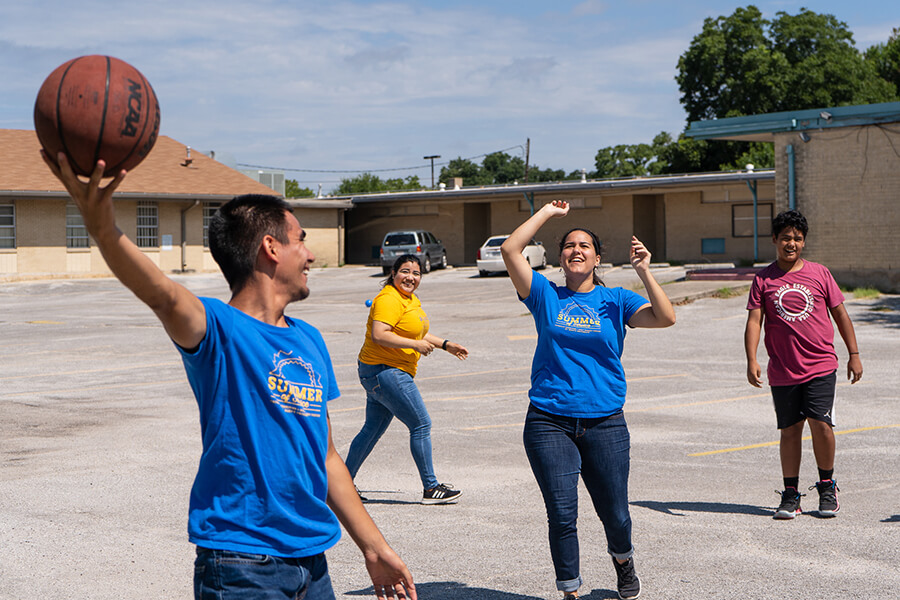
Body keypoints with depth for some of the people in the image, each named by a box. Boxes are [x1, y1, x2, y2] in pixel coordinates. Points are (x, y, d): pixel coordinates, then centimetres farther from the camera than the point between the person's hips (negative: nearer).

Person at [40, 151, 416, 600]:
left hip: (311, 559, 7)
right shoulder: (219, 331, -11)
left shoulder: (309, 341, 11)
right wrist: (103, 230, -52)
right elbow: (165, 297, -33)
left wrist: (374, 547, 20)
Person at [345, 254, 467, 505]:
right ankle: (431, 488, 0)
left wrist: (445, 345, 22)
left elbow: (415, 333, 29)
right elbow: (378, 335, -26)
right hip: (384, 370, -10)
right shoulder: (389, 299, -16)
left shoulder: (412, 299, 17)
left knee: (372, 429, 14)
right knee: (421, 425, -7)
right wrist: (415, 345, -22)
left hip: (386, 372, 10)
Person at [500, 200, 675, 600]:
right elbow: (510, 250, -4)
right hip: (549, 423, -1)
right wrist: (547, 212, 2)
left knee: (615, 514, 9)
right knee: (562, 515, -3)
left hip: (604, 423, 1)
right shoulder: (545, 296, 7)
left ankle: (623, 561, 41)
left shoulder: (615, 301, 8)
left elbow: (666, 318, -7)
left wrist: (644, 272, -15)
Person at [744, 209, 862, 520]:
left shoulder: (819, 273, 5)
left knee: (820, 423, -10)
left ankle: (827, 486, 11)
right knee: (790, 430, 4)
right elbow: (754, 321, -1)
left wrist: (854, 354, 10)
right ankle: (790, 494, 15)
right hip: (783, 370, 1)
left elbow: (840, 314, 12)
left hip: (821, 366, -1)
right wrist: (751, 360, -13)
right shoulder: (764, 279, 4)